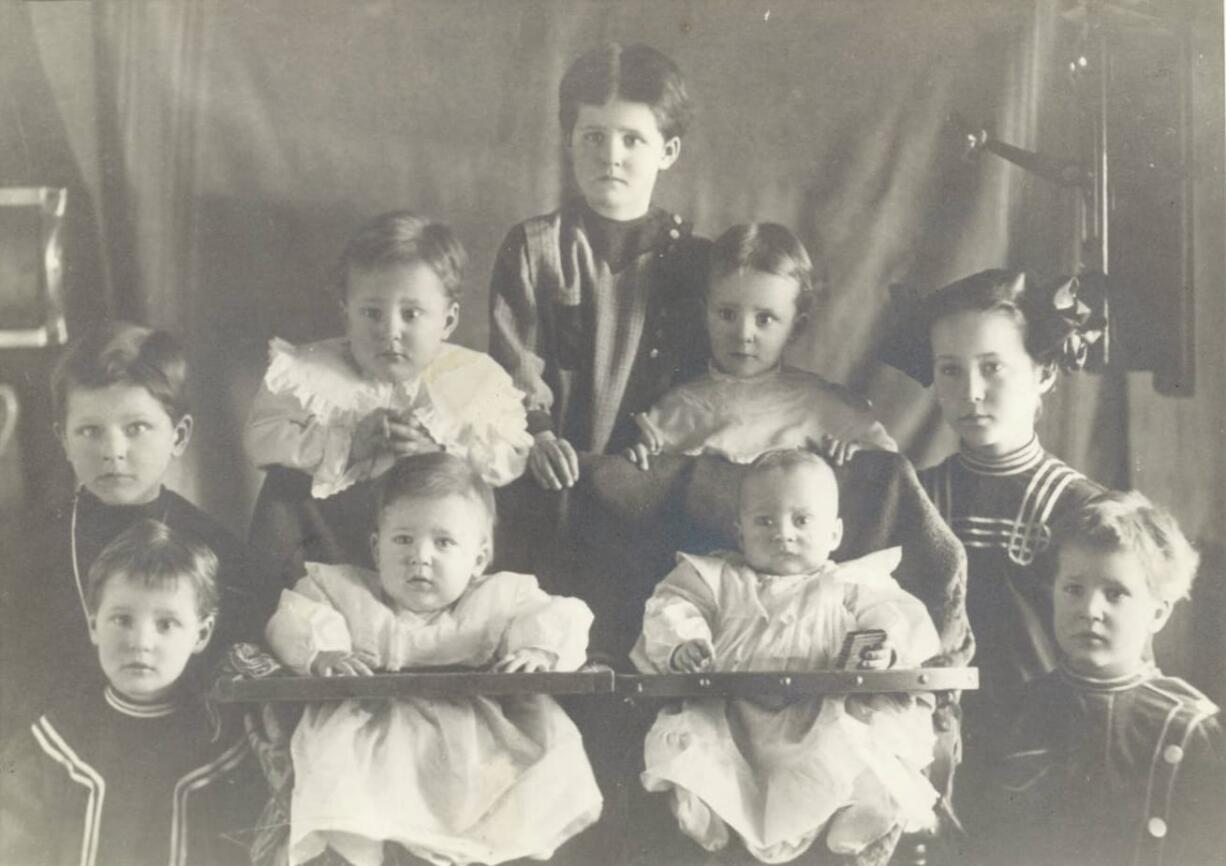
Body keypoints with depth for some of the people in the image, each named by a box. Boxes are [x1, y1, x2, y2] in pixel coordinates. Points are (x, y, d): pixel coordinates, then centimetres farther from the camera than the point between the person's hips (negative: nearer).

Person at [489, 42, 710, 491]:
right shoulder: (532, 247, 3)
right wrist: (538, 435, -19)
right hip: (554, 471, 0)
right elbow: (514, 365, -2)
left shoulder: (691, 256, 6)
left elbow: (702, 380, 7)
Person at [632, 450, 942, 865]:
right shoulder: (718, 578, 22)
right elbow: (672, 606, 13)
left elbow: (896, 612, 6)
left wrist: (884, 647, -20)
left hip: (822, 714, -1)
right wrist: (681, 646, -12)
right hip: (730, 716, 2)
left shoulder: (854, 586, 18)